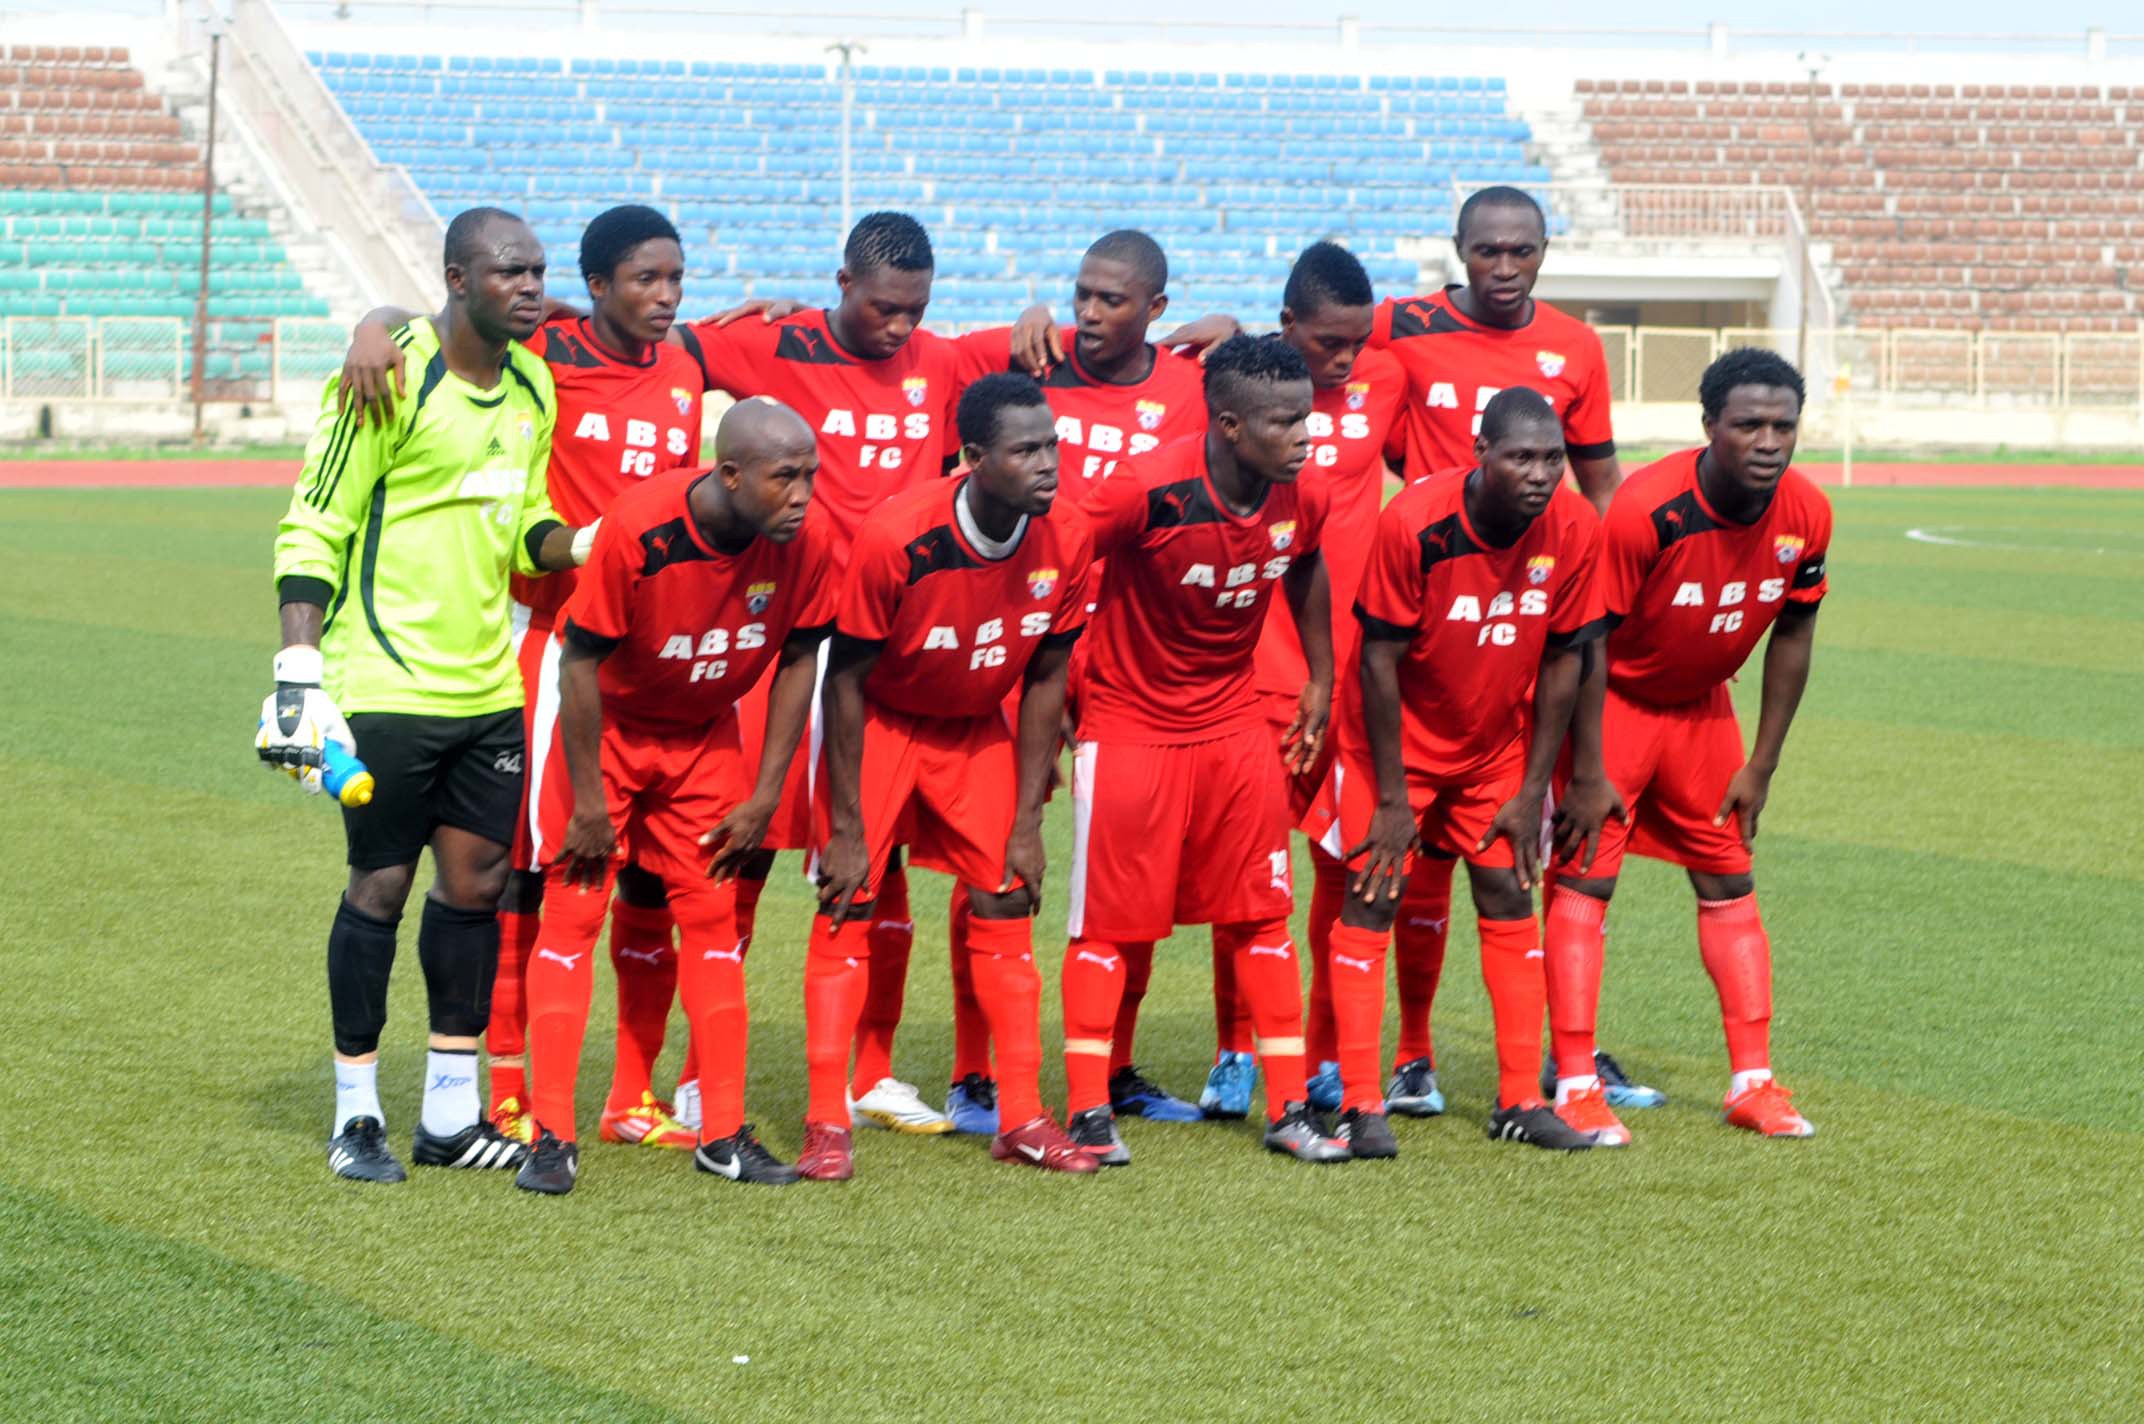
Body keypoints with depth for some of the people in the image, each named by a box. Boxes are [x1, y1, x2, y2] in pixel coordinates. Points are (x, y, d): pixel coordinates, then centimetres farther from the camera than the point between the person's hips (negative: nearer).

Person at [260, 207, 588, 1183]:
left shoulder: (533, 387, 10)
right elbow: (313, 527, -11)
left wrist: (583, 542, -2)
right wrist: (299, 669, -17)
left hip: (489, 685, 7)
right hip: (386, 688, -7)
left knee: (476, 880, 8)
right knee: (381, 886, 0)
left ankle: (450, 1111, 18)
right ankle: (355, 1117, 11)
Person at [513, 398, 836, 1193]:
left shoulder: (806, 544, -21)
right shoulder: (638, 529, -33)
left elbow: (797, 661, -5)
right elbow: (581, 660, -23)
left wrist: (764, 797, -5)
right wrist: (589, 803, -18)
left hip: (706, 739, 4)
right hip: (609, 727, -4)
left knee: (712, 914, 3)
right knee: (573, 911, -7)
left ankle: (724, 1135, 8)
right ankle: (552, 1137, -4)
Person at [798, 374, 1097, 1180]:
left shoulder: (1064, 541, -19)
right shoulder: (897, 538, -31)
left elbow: (1044, 679, -4)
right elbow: (847, 681, -20)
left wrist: (1027, 820, -4)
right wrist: (846, 829, -17)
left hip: (977, 730, 4)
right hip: (883, 721, -4)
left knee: (1005, 906, 2)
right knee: (849, 903, -9)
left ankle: (1022, 1119, 9)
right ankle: (827, 1126, -5)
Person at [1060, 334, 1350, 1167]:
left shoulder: (1299, 497, -8)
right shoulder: (1148, 493, -27)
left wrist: (1320, 678, 17)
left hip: (1234, 718, 5)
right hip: (1131, 720, -5)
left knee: (1261, 913, 6)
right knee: (1110, 920, -1)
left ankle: (1288, 1107, 12)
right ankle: (1089, 1111, 7)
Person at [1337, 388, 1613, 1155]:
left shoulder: (1573, 528, -17)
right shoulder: (1414, 523, -28)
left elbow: (1561, 659, -5)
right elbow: (1379, 659, -20)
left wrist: (1534, 789, -3)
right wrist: (1391, 798, -17)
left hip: (1497, 743, 4)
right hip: (1397, 738, -4)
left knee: (1509, 898, 4)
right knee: (1371, 898, -7)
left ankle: (1521, 1100, 10)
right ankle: (1362, 1105, -4)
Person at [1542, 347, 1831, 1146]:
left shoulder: (1805, 516, -14)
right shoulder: (1645, 511, -31)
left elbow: (1791, 638, 0)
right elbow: (1587, 643, -23)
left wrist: (1761, 767, 2)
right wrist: (1591, 772, -19)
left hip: (1702, 707, 5)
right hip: (1616, 700, -5)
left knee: (1730, 883, 7)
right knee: (1586, 878, -10)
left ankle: (1752, 1081, 13)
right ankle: (1576, 1088, -9)